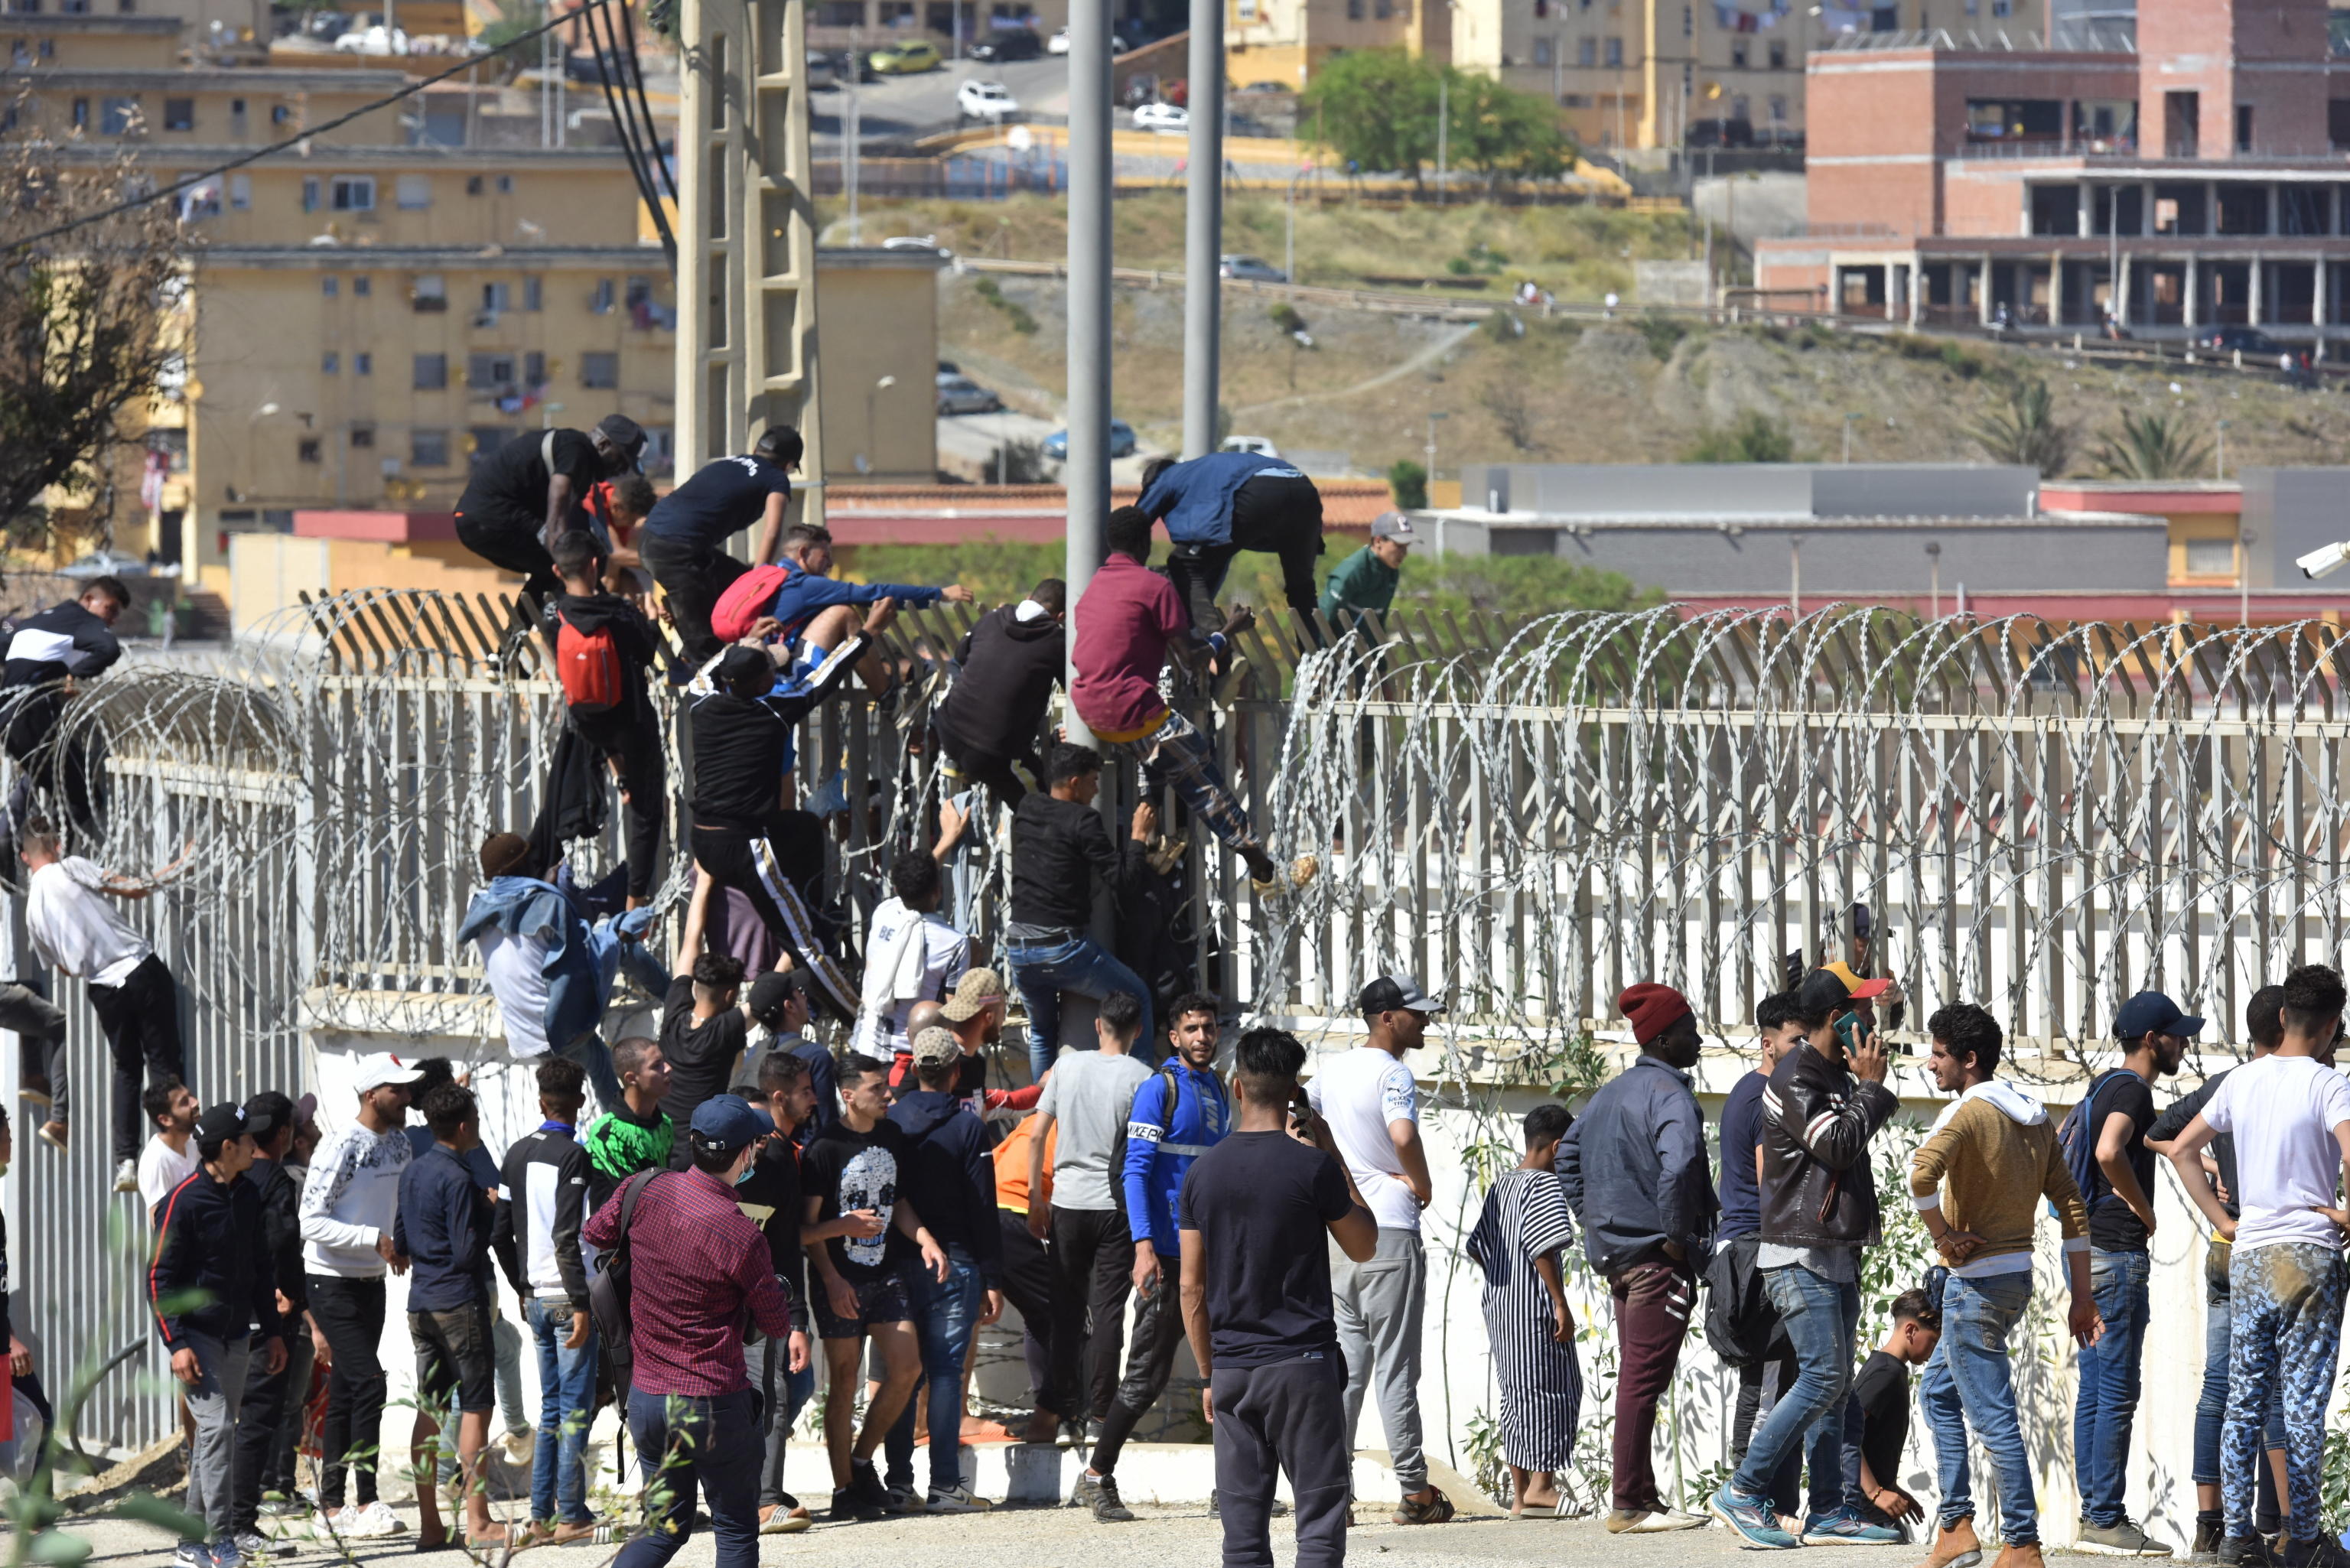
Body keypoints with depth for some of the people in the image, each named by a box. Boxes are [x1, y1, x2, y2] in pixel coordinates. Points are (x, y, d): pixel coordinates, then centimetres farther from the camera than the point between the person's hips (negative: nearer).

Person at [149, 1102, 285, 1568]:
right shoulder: (182, 1202, -13)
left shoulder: (249, 1197, 8)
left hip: (236, 1335, 7)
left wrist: (272, 1331, 17)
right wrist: (177, 1344, -18)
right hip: (197, 1335, -7)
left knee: (216, 1434, 8)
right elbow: (161, 1278, -12)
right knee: (216, 1427, -15)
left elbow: (262, 1268, 19)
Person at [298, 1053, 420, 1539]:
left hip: (372, 1281, 8)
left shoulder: (399, 1144, 7)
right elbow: (312, 1222, -21)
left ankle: (332, 1507, 13)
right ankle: (366, 1503, -13)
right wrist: (377, 1240, -25)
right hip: (333, 1284, -8)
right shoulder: (340, 1149, -17)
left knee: (344, 1392, 10)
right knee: (367, 1381, -15)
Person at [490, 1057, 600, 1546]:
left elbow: (499, 1232, 12)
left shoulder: (518, 1153, 9)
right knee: (577, 1409, -3)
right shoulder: (573, 1156, -12)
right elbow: (566, 1236, -19)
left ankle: (541, 1515, 12)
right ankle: (571, 1517, -3)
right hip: (567, 1297, -7)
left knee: (551, 1409, 13)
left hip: (536, 1298, 7)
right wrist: (581, 1304, -17)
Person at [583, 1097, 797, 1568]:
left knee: (665, 1528, 17)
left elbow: (594, 1233, 15)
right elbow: (777, 1325, -7)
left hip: (645, 1398, 5)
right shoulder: (741, 1237, -20)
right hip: (714, 1404, -5)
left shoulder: (648, 1190, -6)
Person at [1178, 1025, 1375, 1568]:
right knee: (1320, 1523, -1)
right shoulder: (1312, 1167, -8)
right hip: (1304, 1361, -4)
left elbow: (1192, 1289, 7)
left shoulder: (1203, 1172, 4)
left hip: (1232, 1372, 4)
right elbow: (1363, 1246, 8)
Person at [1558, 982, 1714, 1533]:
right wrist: (1677, 1235, -21)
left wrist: (1592, 1219, 23)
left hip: (1614, 1253, 9)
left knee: (1636, 1377, 14)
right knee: (1644, 1378, -7)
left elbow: (1569, 1153, 25)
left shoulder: (1613, 1091, 15)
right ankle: (1630, 1505, -7)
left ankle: (1642, 1496, 19)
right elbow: (1678, 1163, -31)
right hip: (1656, 1257, -9)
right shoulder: (1669, 1094, -15)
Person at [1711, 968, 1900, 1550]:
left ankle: (1828, 1512, 8)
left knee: (1834, 1382, 7)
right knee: (1823, 1376, -14)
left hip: (1838, 1255, 10)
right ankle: (1744, 1491, -11)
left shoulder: (1837, 1077, 18)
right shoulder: (1796, 1078, -12)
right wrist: (1871, 1086, -11)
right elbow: (1837, 1146, -19)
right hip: (1802, 1255, -10)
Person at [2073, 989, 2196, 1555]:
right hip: (2119, 1252, -10)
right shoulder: (2131, 1090, -14)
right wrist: (2145, 1211, -18)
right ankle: (2105, 1519, -8)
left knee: (2094, 1391, 11)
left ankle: (2094, 1514, 13)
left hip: (2088, 1249, 10)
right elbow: (2110, 1152, -32)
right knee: (2117, 1392, -8)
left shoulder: (2103, 1086, 16)